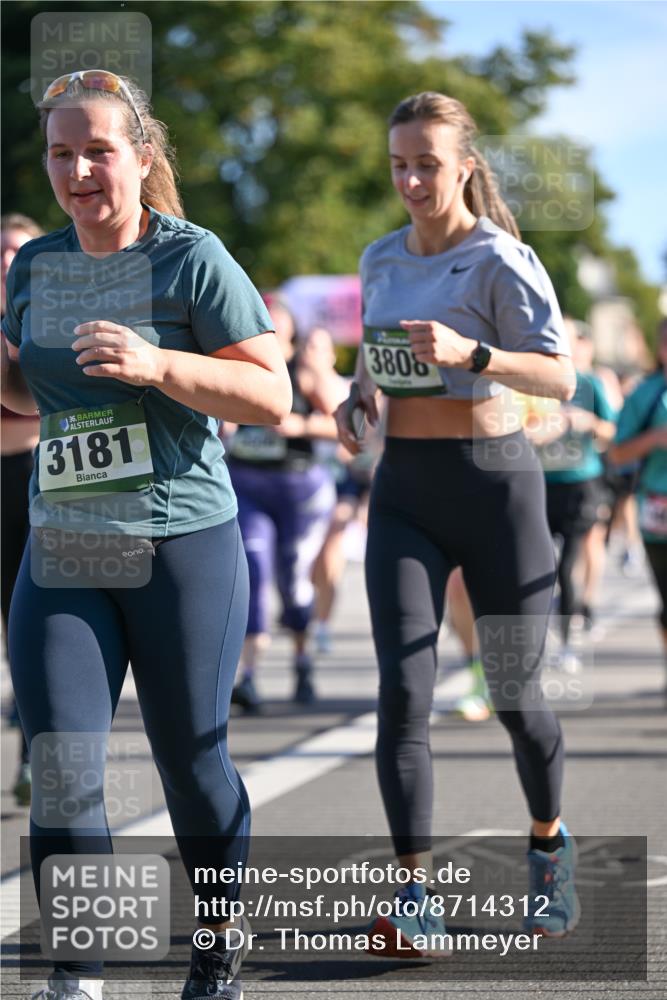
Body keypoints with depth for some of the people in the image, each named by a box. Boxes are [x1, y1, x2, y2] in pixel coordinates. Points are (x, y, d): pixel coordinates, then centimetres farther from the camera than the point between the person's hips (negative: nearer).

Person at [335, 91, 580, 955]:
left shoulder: (501, 261, -9)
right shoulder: (380, 261, 9)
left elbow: (560, 378, -18)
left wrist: (471, 353, -34)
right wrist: (357, 398, 7)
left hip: (494, 482, -4)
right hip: (402, 492, 4)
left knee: (514, 695, 6)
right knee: (403, 690, -12)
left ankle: (548, 843, 34)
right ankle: (414, 896, -14)